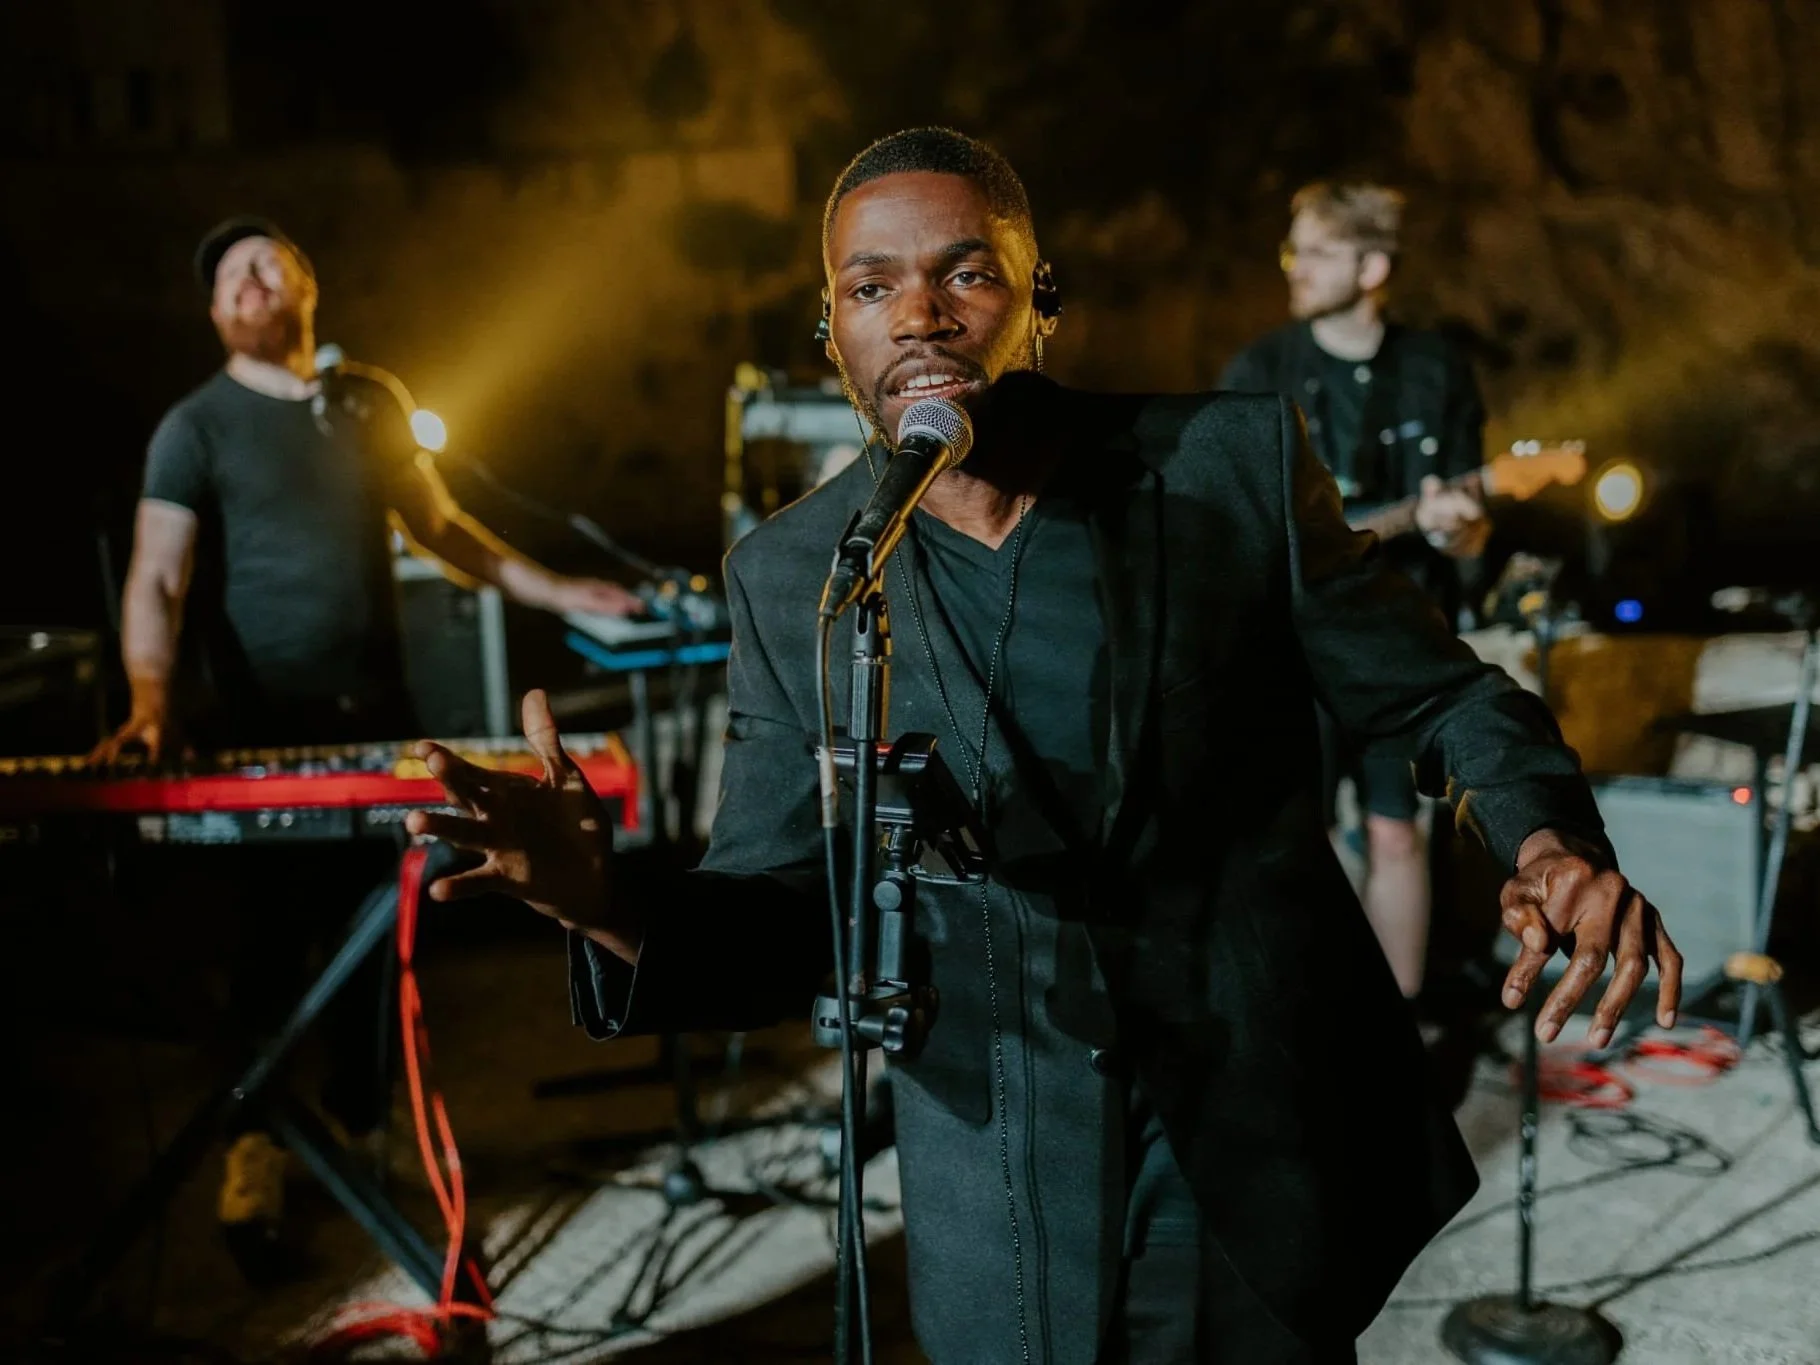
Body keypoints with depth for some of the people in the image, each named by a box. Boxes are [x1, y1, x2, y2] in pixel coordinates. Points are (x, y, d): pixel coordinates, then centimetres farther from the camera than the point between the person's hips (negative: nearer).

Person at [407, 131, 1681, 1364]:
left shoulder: (1237, 463, -10)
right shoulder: (791, 575, -6)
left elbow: (1445, 697, 1)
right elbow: (779, 918, -2)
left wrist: (1551, 839, -19)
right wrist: (609, 903, -23)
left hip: (1279, 1167, -1)